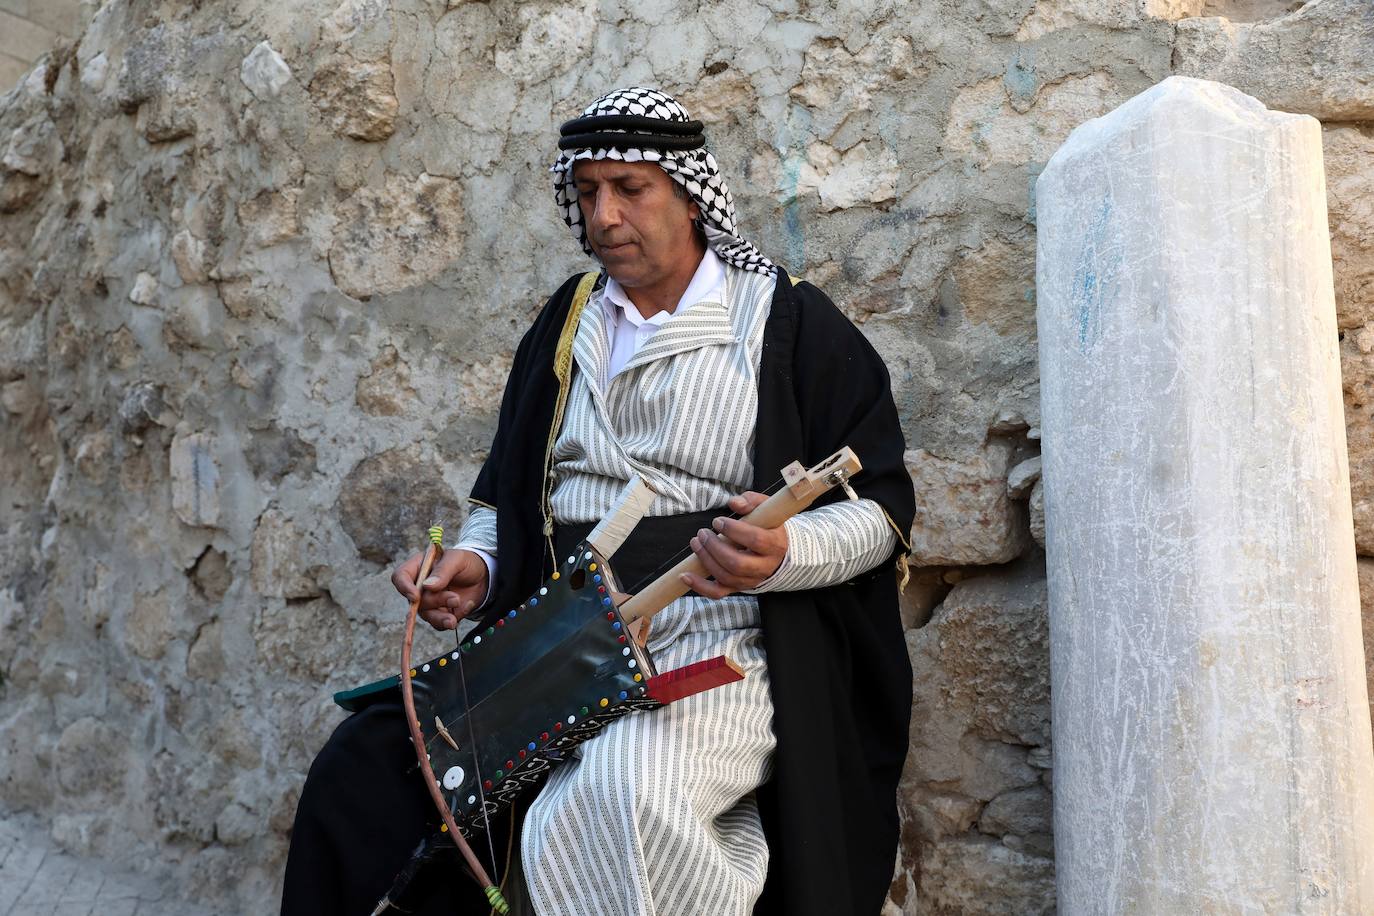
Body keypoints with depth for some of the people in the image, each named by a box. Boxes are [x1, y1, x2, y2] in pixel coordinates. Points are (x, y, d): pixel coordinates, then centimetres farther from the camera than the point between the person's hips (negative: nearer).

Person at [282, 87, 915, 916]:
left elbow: (881, 504, -1)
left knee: (619, 792, -35)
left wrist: (784, 553, -22)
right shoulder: (566, 323, 17)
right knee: (363, 768, -14)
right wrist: (478, 565, 1)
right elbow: (506, 490, 23)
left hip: (718, 653, -5)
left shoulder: (788, 321, 1)